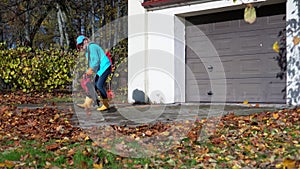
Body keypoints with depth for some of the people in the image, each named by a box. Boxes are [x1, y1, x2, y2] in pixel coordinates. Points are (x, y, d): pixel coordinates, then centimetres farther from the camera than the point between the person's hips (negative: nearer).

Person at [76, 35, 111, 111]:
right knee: (94, 85, 4)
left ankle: (106, 105, -5)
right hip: (100, 69, 10)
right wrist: (88, 72, 7)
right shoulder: (87, 51, 20)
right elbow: (91, 63, 21)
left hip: (104, 67, -10)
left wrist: (90, 70, -15)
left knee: (99, 85, -14)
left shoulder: (91, 47, -12)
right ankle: (87, 103, 3)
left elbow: (96, 60, -19)